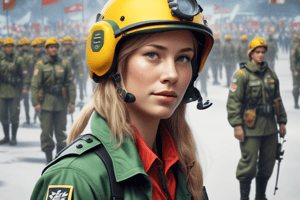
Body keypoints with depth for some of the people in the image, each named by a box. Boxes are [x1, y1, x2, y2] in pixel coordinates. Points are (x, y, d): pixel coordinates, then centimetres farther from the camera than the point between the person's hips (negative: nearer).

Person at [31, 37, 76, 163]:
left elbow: (70, 84, 7)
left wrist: (72, 102, 1)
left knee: (61, 130, 6)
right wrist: (35, 103, -11)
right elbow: (35, 85, -3)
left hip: (60, 102, 2)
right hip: (46, 103, -2)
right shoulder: (40, 65, 1)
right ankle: (48, 157, 7)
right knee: (46, 130, -2)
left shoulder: (64, 64, 7)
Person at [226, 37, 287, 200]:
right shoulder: (242, 75, -7)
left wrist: (282, 122, 16)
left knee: (268, 163, 11)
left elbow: (278, 100, 19)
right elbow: (233, 101, -11)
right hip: (250, 128, -6)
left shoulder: (271, 74, 12)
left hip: (270, 127, 6)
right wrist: (236, 125, -16)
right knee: (249, 163, -5)